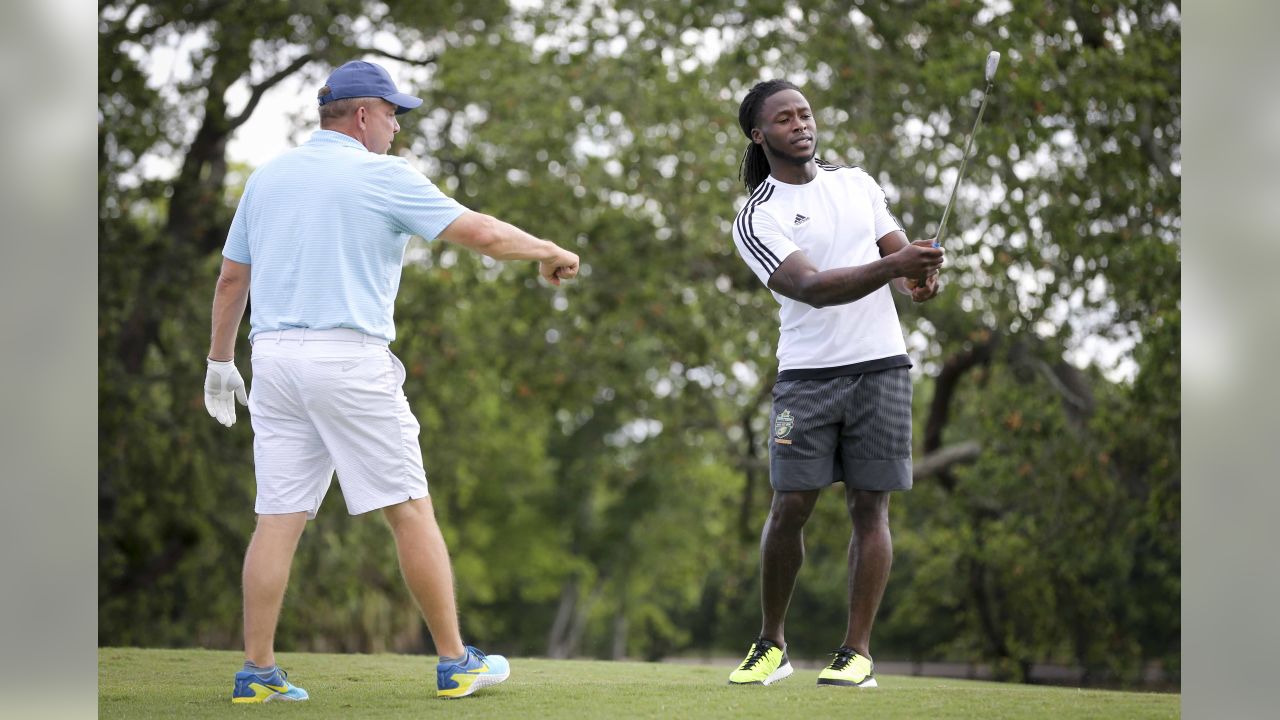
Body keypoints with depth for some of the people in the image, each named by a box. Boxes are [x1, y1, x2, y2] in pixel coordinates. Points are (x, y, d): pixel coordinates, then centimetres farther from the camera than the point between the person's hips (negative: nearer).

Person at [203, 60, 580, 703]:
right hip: (350, 357, -6)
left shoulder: (267, 177, 14)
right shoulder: (382, 175, -3)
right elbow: (482, 233, -5)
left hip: (274, 359, 6)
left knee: (279, 518, 5)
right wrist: (550, 253, 11)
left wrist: (220, 360, 25)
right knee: (410, 511, 2)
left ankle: (257, 672, 2)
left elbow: (231, 277, 17)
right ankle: (455, 662, 6)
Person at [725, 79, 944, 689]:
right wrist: (891, 266, -31)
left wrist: (919, 278, -10)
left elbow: (900, 251, 15)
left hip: (880, 365, 3)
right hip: (806, 376, -3)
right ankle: (771, 645, 10)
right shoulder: (756, 219, -4)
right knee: (789, 507, -5)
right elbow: (812, 287, -18)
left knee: (869, 507, 0)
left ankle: (858, 651, 3)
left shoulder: (856, 182, 12)